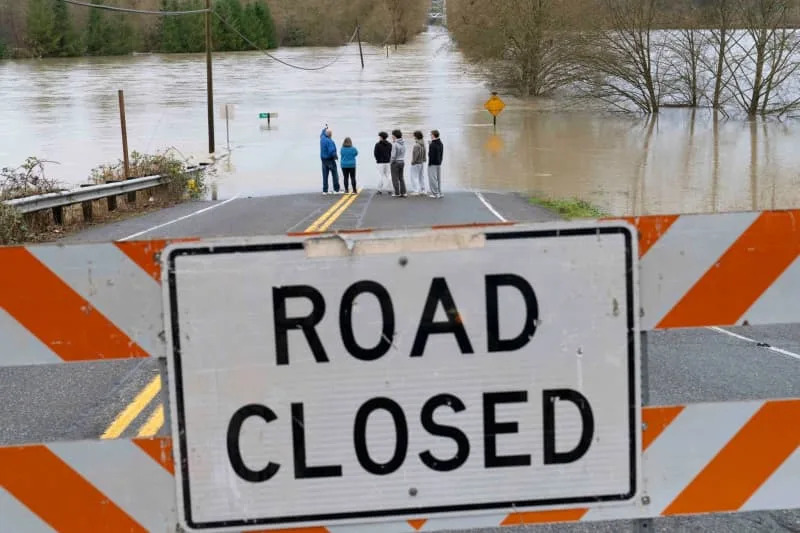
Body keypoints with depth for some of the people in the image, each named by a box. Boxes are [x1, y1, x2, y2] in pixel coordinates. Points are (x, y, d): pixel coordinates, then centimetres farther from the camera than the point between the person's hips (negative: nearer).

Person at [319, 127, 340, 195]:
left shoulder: (322, 138, 2)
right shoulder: (330, 141, -21)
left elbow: (322, 134, 27)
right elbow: (331, 151, -27)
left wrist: (325, 129, 40)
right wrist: (336, 156, -10)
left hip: (323, 159, 7)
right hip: (330, 159, -7)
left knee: (325, 175, 8)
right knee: (335, 174, 1)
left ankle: (325, 190, 8)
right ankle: (336, 190, 0)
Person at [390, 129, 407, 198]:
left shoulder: (395, 144, -18)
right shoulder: (403, 143, 4)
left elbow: (394, 155, -20)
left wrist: (392, 161, -2)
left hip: (396, 162, -7)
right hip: (402, 161, 7)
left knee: (395, 178, 2)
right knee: (401, 177, 14)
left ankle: (397, 193, 3)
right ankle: (403, 192, 12)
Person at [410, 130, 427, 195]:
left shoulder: (416, 145, -21)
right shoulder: (423, 144, 5)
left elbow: (416, 154, -22)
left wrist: (413, 161, -12)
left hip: (416, 163, -9)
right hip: (422, 162, 9)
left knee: (414, 177, -3)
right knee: (421, 177, 14)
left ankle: (416, 190, -5)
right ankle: (422, 190, 18)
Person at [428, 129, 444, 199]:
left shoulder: (432, 144, -18)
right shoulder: (441, 144, 9)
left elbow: (431, 155, -19)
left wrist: (429, 163, -12)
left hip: (433, 164, -9)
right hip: (439, 163, 9)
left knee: (433, 178, -3)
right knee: (438, 178, 14)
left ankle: (435, 193, -3)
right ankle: (439, 193, 17)